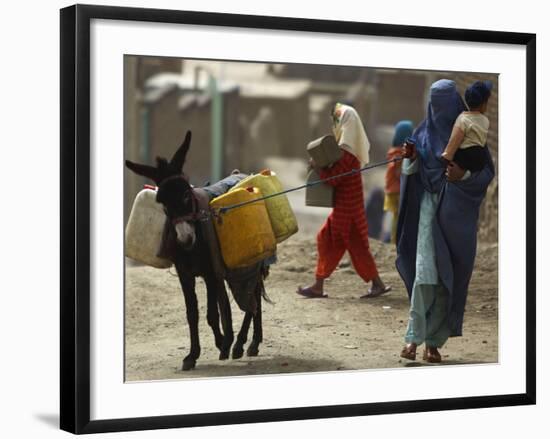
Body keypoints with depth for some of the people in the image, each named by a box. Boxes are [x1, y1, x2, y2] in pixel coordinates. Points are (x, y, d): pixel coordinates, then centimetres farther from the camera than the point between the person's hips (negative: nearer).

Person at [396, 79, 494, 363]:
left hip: (457, 213, -1)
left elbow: (488, 172, -2)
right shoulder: (423, 132, 6)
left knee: (449, 277, 1)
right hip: (430, 207, 1)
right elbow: (411, 174, 8)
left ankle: (434, 341, 9)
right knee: (425, 272, -12)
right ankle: (414, 336, -7)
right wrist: (410, 158, -15)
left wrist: (464, 174, -21)